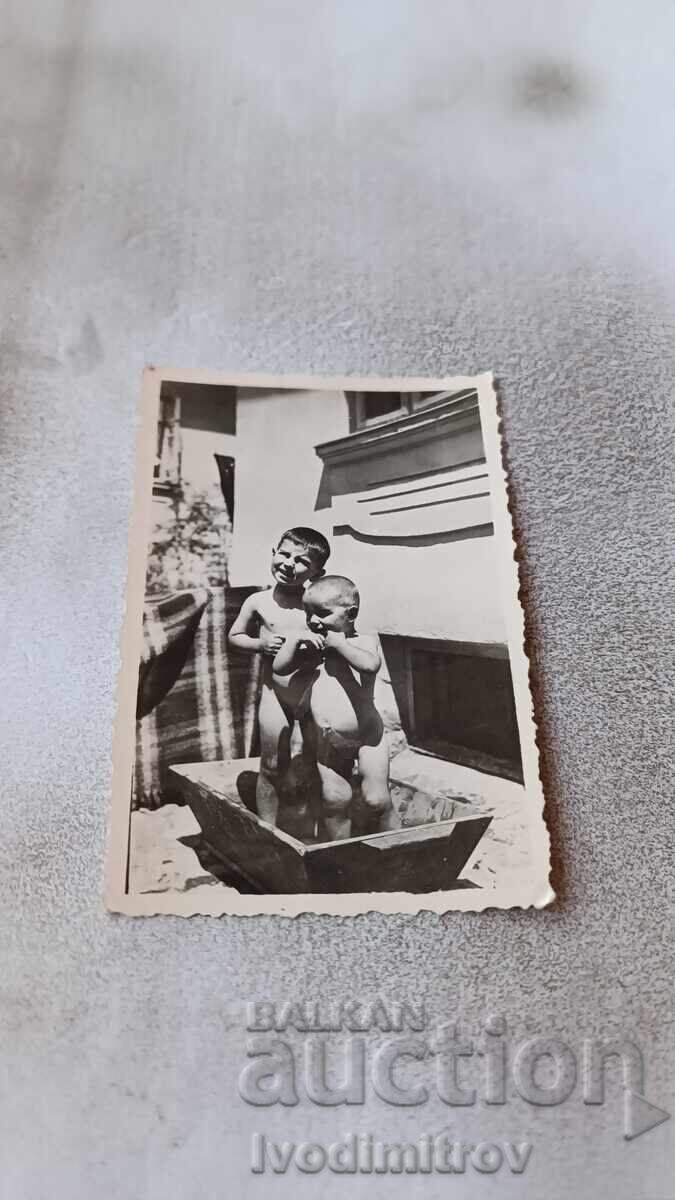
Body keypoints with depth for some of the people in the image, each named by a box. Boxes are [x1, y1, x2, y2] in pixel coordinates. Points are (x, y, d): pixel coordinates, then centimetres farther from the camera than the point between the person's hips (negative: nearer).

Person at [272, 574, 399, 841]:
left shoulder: (365, 641, -7)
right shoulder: (308, 649, 4)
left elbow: (371, 664, -27)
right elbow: (279, 668, -2)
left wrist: (337, 641, -20)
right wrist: (294, 639, -13)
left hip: (366, 735, -3)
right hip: (327, 742, 4)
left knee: (376, 800, -2)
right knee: (334, 799, 7)